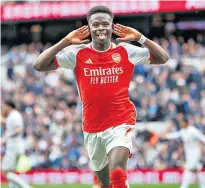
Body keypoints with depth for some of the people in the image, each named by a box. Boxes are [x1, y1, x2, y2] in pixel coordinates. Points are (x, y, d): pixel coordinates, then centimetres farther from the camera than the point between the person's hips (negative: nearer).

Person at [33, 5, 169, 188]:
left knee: (118, 173, -25)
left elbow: (163, 58, 1)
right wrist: (65, 42, -15)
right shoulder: (78, 54, -3)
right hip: (92, 126, 3)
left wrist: (140, 38, -11)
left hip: (121, 122, -3)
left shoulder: (126, 51, -2)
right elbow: (39, 65, -8)